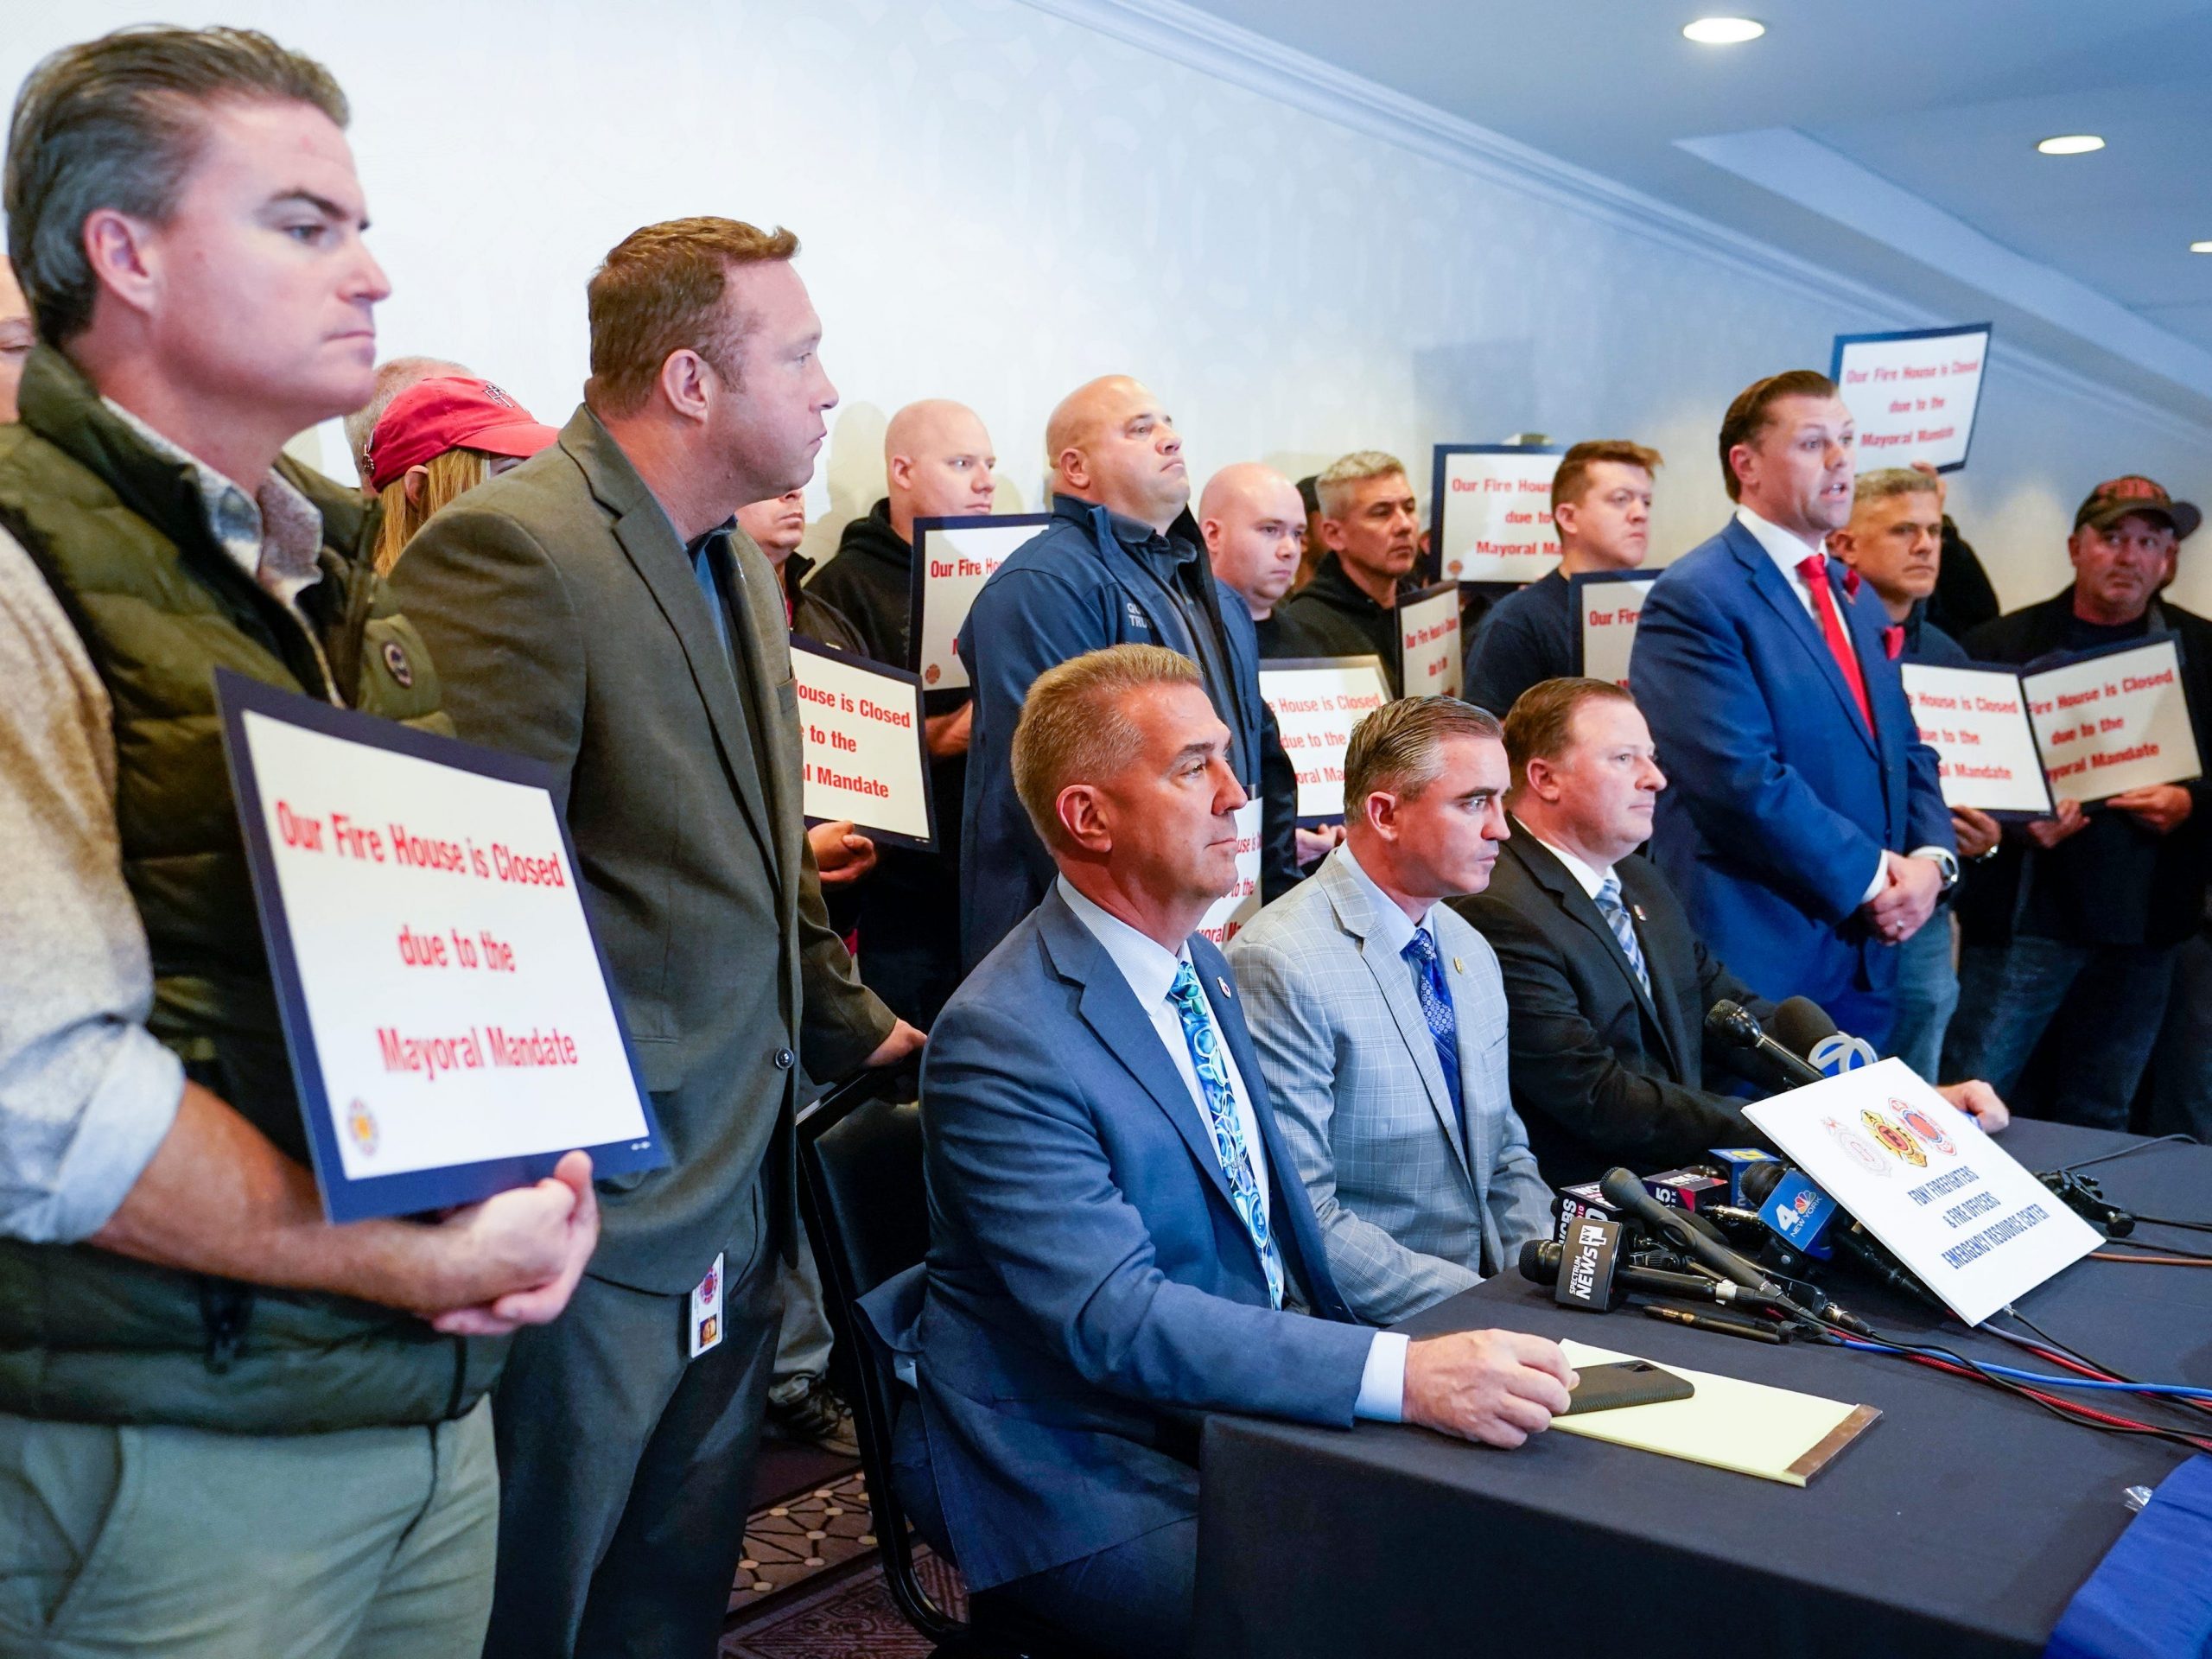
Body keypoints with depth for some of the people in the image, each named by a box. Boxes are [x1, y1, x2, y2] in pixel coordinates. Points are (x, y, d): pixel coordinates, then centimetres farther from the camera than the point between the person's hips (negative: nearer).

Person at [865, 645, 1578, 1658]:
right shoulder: (1001, 1042, -21)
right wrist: (1402, 1374, -37)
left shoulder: (1200, 966, 7)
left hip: (1246, 1413, 8)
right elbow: (1113, 1319, -29)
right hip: (1089, 1480, -8)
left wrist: (1406, 1352, 3)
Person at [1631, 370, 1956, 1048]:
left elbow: (1907, 749, 17)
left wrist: (1931, 858, -2)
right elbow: (1743, 779, -21)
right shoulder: (1694, 598, -13)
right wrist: (1868, 878, -13)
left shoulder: (1853, 599, 16)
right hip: (1761, 962, -8)